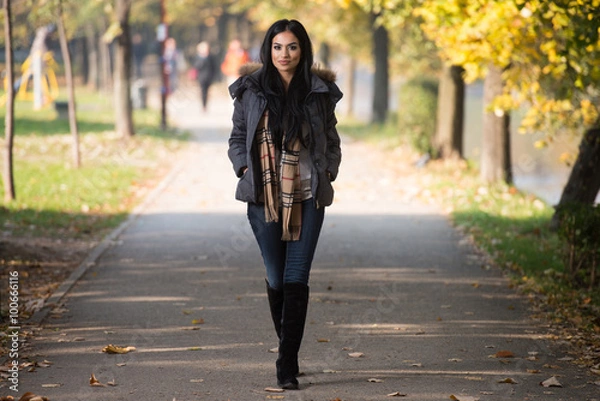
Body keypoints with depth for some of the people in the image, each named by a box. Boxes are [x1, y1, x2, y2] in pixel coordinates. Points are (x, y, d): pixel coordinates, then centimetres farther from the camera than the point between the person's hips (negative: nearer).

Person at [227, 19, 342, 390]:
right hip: (264, 198, 1)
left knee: (296, 279, -7)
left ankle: (288, 365, -5)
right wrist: (245, 168, -4)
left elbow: (332, 141, 13)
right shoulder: (251, 90, 2)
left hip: (307, 198, -1)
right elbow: (237, 138, 11)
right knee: (276, 278, 9)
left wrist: (328, 172, -1)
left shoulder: (320, 92, 3)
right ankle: (289, 351, 29)